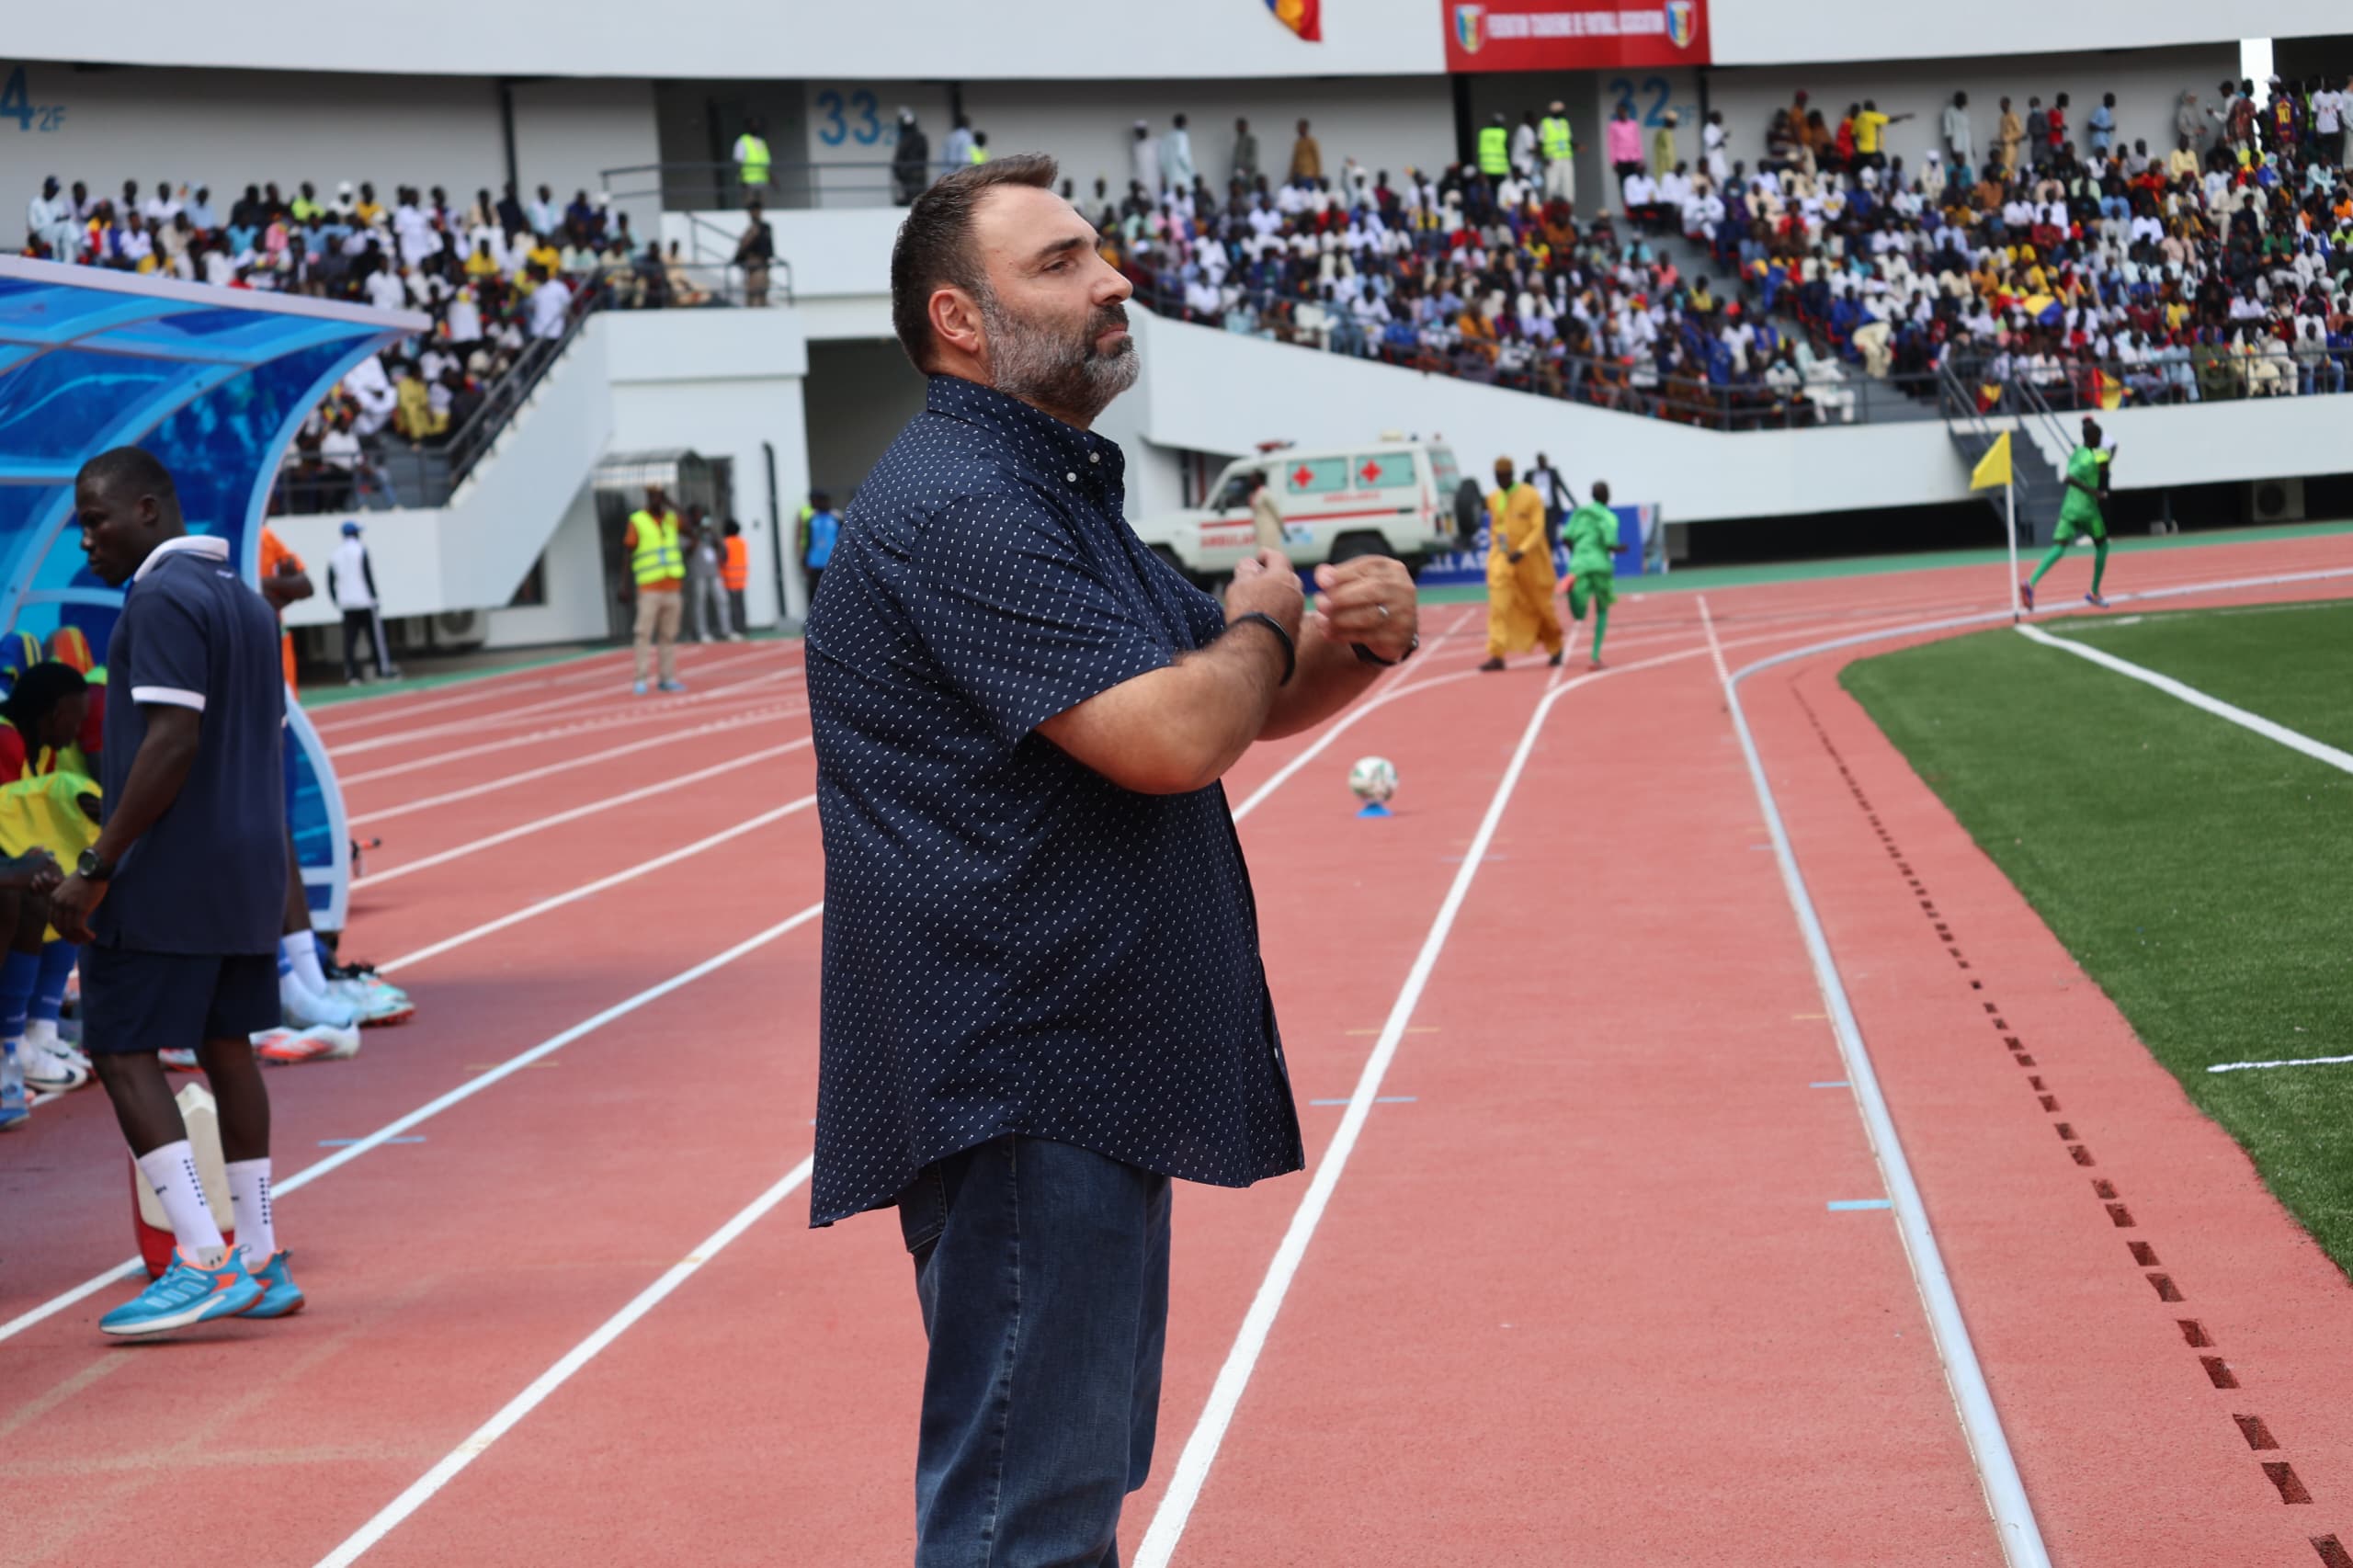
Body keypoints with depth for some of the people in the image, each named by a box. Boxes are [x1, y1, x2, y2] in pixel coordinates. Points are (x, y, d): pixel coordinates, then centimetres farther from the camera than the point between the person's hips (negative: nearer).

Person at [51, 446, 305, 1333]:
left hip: (166, 876, -9)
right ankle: (259, 1266, 14)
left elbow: (173, 741, -22)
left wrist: (95, 868, -21)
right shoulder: (245, 600, 17)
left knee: (122, 1052, -6)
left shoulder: (162, 598, -13)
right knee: (226, 1049, 12)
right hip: (249, 872, 9)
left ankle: (201, 1262, -13)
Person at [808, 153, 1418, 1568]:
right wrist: (1263, 625, -5)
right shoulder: (960, 508, -17)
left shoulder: (1060, 494, 18)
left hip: (1097, 1076, 11)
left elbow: (1251, 706, 24)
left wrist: (1358, 641, 2)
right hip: (1014, 1090, -11)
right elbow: (1169, 735, -26)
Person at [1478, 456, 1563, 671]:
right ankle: (1497, 656, -21)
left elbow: (1538, 529, -15)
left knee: (1541, 606, 12)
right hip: (1502, 557, 3)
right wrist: (1495, 544, 9)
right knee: (1499, 603, -16)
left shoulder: (1530, 496, -11)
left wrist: (1522, 551, -26)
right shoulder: (1492, 498, 4)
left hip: (1530, 557, -3)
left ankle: (1555, 647, 36)